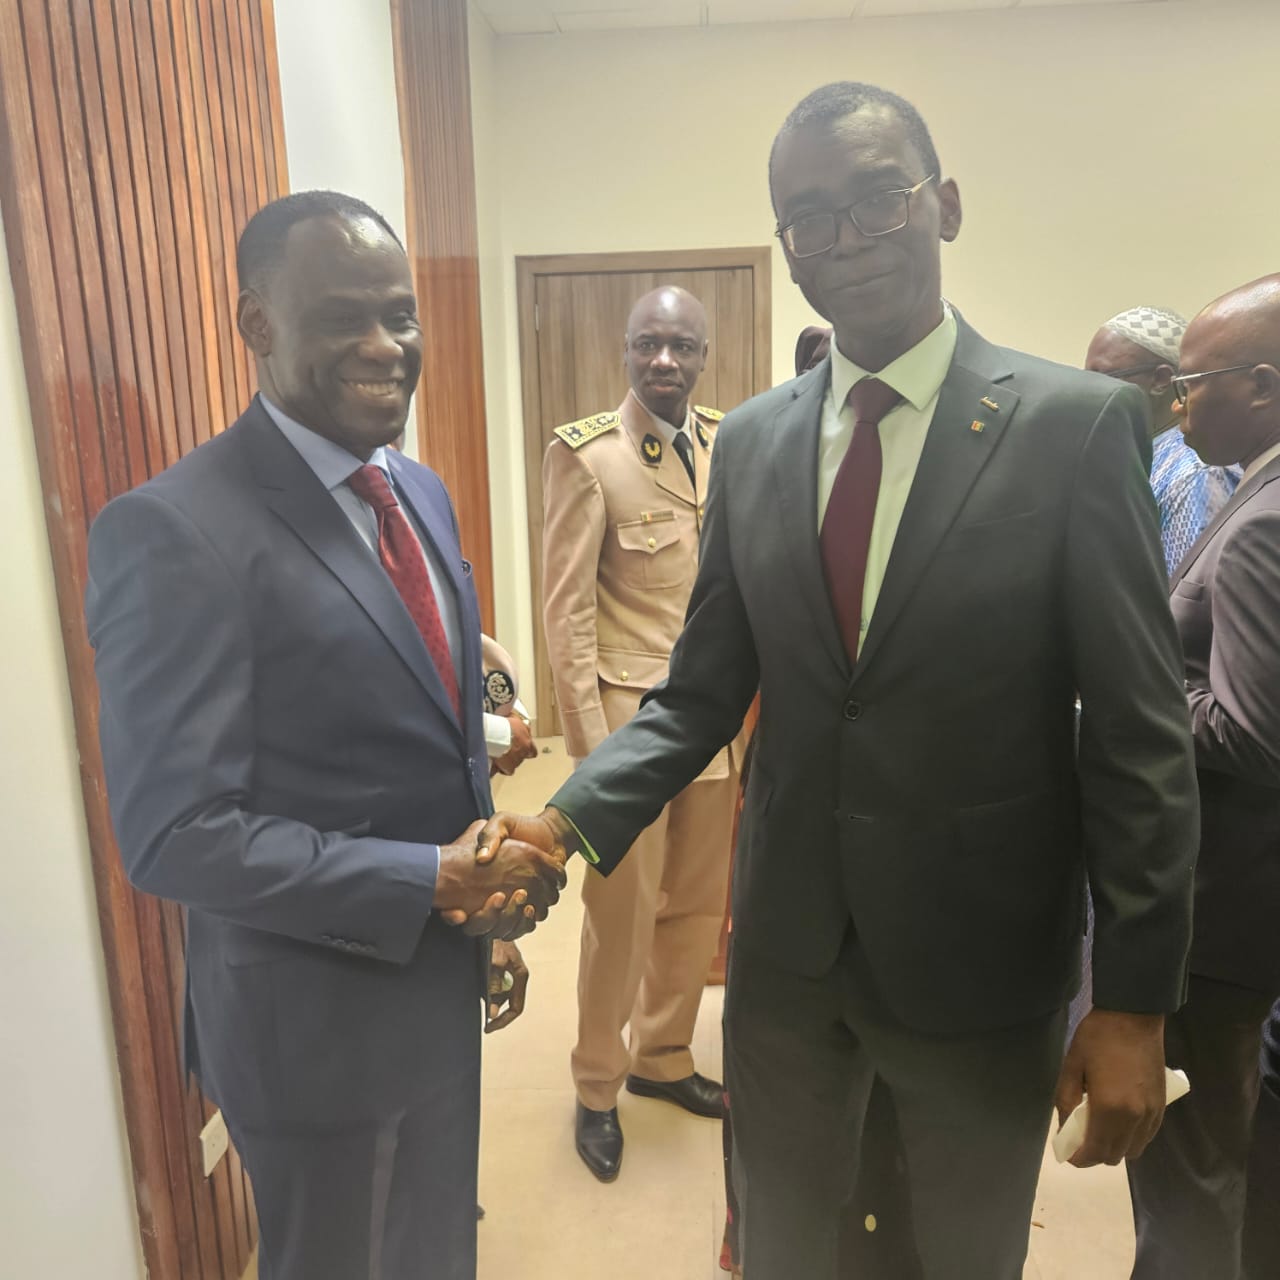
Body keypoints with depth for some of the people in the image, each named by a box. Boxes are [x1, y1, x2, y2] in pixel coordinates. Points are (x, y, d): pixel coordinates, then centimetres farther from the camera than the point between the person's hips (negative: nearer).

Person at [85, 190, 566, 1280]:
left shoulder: (423, 493, 3)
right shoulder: (175, 531, -22)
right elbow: (174, 834, -22)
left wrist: (486, 912, 11)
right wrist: (431, 881, -23)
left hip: (439, 984, 7)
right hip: (317, 1019, -7)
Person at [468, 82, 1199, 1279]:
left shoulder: (1077, 423, -11)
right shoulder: (750, 440, 0)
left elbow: (1138, 734, -10)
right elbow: (701, 692, 1)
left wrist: (1135, 1000, -9)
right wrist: (563, 818, -14)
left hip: (983, 956, -2)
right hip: (785, 943, 3)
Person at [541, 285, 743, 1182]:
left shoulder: (730, 443, 5)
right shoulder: (586, 455, -9)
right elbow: (566, 610, -10)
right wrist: (591, 745, -13)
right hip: (631, 713, -5)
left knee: (699, 904, 16)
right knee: (624, 912, 6)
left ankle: (663, 1058, 40)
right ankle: (597, 1090, 30)